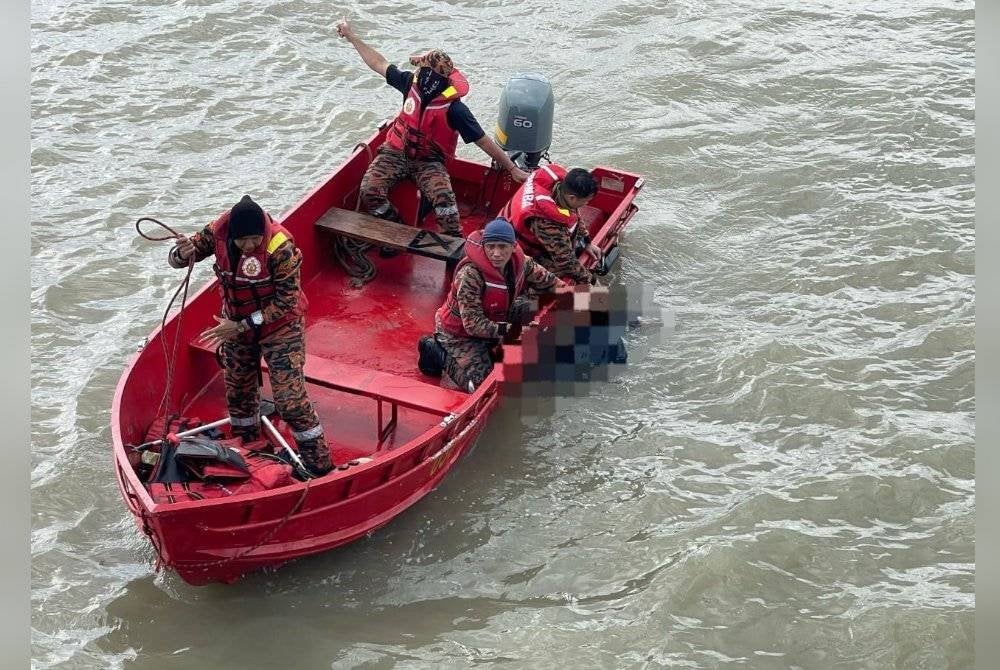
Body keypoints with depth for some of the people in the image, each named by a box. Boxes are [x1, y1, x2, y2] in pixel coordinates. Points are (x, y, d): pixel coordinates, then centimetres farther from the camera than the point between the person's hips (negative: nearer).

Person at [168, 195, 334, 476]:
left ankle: (320, 465, 6)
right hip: (236, 324, 5)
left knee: (289, 399, -9)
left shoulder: (280, 247, -31)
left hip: (280, 327, -5)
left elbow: (286, 302, -24)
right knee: (238, 392, 20)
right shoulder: (218, 232, -17)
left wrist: (242, 326, -25)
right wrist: (183, 253, -33)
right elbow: (176, 259, -8)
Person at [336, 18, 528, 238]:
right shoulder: (412, 83, -8)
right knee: (370, 190, -22)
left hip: (428, 162, -4)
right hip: (396, 152, 4)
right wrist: (351, 36, 9)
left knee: (443, 195, -34)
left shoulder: (454, 109, -21)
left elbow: (484, 141, -17)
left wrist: (512, 169, -16)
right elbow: (379, 64, 5)